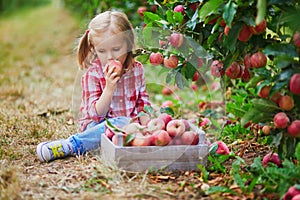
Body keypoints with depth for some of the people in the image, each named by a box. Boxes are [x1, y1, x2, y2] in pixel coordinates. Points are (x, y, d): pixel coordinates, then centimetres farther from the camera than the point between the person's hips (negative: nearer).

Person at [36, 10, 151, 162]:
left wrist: (144, 119, -5)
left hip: (130, 123, 5)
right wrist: (109, 89, -26)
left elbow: (142, 102, 16)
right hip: (97, 124, -5)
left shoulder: (137, 69, 6)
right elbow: (96, 114, -11)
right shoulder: (92, 75, -6)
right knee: (122, 123, -34)